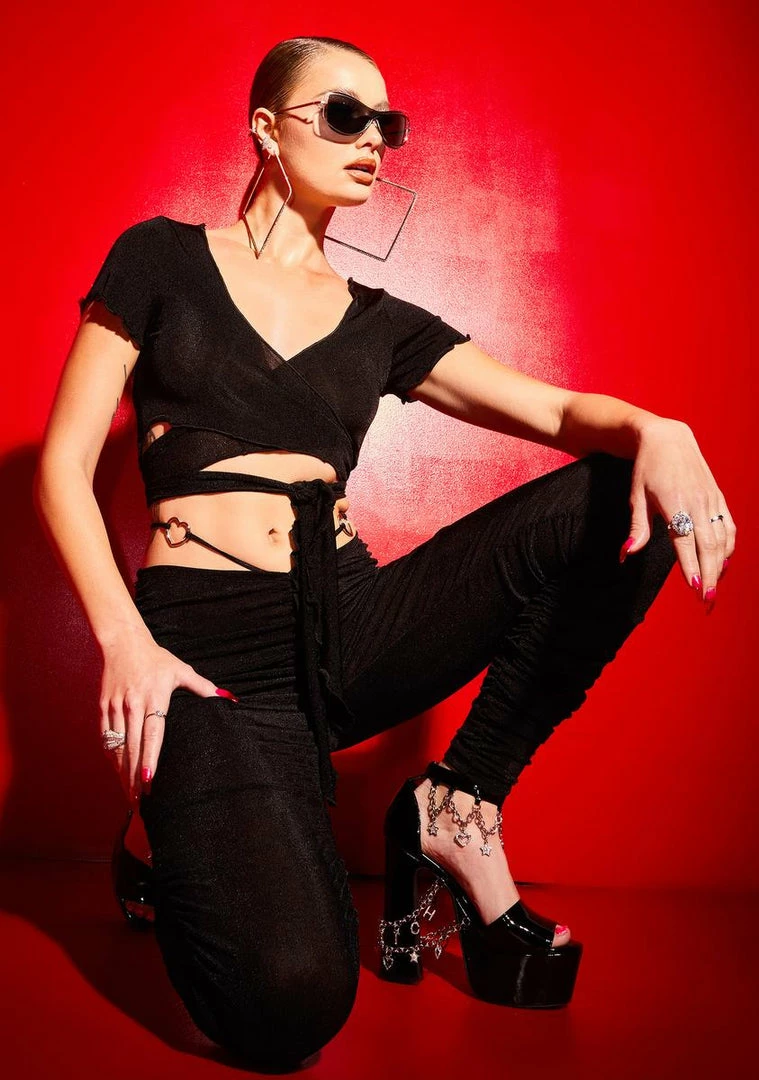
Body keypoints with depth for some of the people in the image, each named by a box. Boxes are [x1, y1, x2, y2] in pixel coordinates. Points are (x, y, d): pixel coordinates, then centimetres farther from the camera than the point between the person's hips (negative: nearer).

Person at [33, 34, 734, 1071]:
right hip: (212, 648, -4)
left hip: (351, 627, 4)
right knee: (290, 995, -28)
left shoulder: (380, 324, 15)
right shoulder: (163, 259, 6)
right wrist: (125, 642, -13)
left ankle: (457, 808, -5)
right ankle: (183, 831, 8)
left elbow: (559, 410, 6)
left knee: (618, 500, -15)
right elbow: (64, 466, 2)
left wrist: (653, 429, -18)